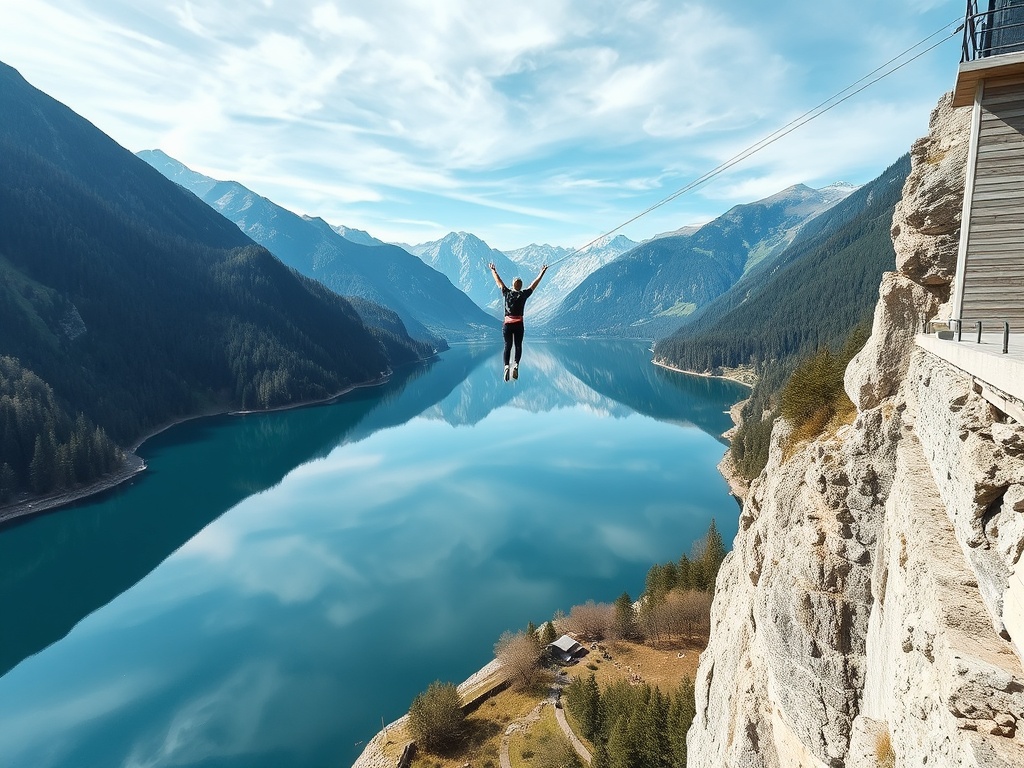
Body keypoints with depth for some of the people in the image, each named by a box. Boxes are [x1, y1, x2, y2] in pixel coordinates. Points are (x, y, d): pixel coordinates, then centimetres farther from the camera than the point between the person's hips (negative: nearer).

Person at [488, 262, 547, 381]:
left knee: (507, 346, 7)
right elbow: (534, 284, 12)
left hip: (507, 324, 1)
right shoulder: (523, 294, 2)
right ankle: (516, 365, -15)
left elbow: (499, 282, 19)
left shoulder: (507, 293, 6)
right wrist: (542, 272, 24)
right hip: (519, 324, -1)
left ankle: (506, 366, -15)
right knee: (518, 345, 8)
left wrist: (493, 271, 34)